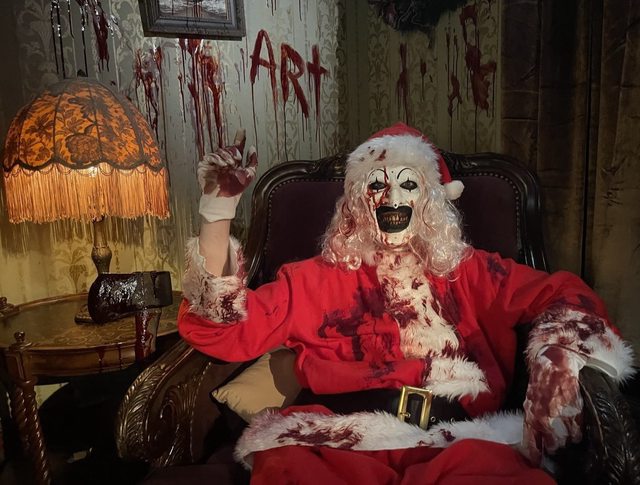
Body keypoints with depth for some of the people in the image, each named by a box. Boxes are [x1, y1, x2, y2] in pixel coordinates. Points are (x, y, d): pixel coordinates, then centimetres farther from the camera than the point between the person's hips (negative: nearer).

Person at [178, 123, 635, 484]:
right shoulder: (316, 279, 17)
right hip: (339, 441, -1)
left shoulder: (468, 272, 20)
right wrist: (218, 212, -3)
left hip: (454, 442, 2)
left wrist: (559, 357, -12)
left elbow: (564, 293, 13)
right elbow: (221, 331, 7)